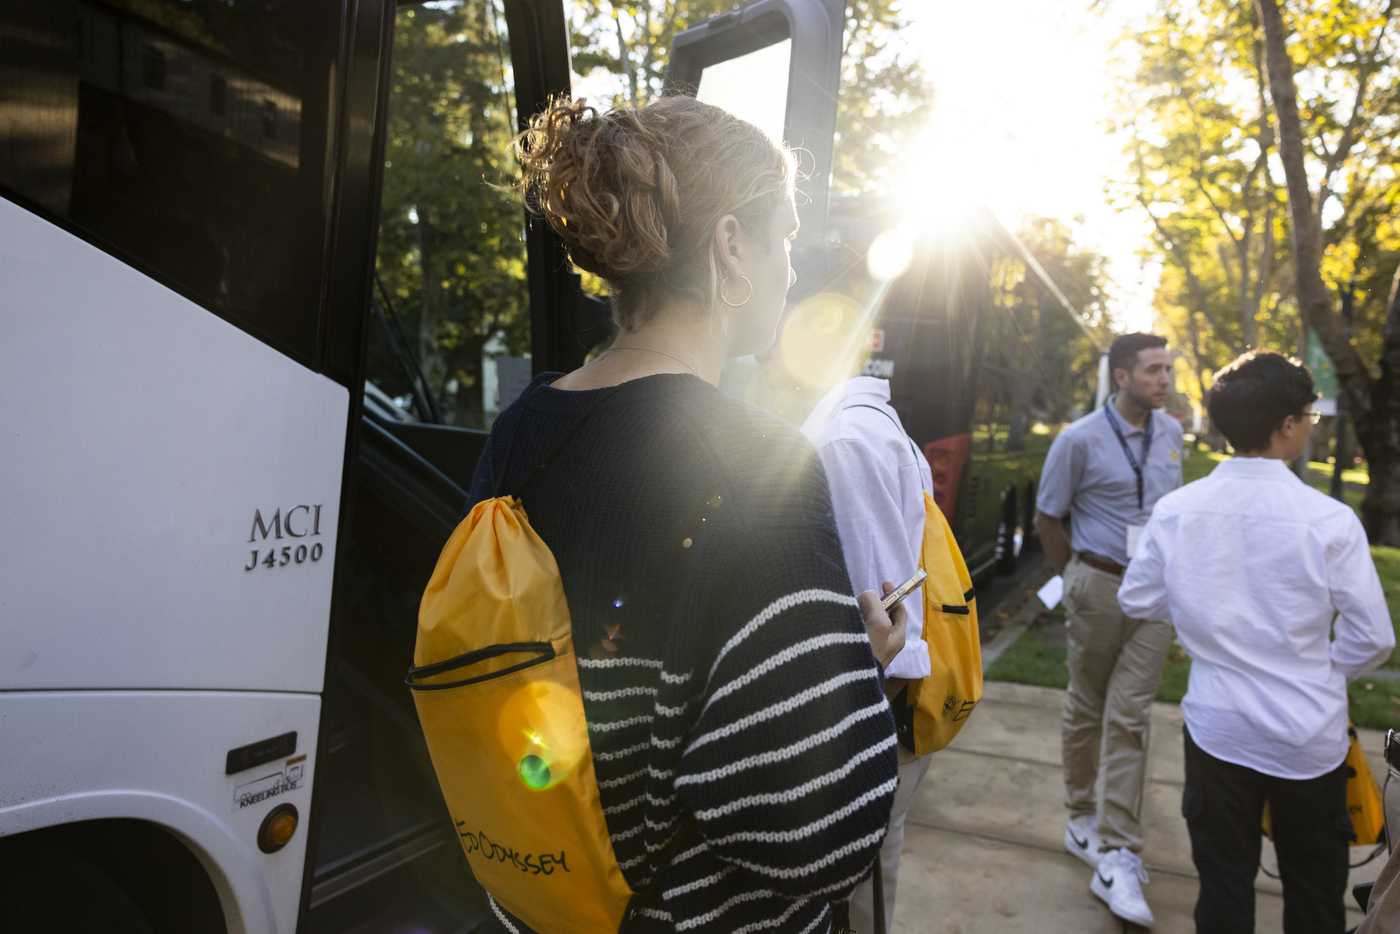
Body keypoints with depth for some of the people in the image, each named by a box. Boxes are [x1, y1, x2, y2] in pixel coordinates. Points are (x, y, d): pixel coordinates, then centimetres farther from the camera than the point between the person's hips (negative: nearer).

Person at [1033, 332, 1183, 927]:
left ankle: (1116, 858, -1)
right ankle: (1081, 819, 29)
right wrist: (1078, 581, 3)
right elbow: (1047, 519, -1)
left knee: (1129, 717, -2)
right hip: (1100, 585, -3)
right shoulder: (1080, 441, -9)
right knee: (1086, 709, 11)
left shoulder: (1170, 433, 7)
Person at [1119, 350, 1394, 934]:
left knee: (1223, 886, 17)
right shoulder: (1330, 520, -17)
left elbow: (1136, 600, 1)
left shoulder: (1177, 510, -10)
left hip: (1217, 727, 2)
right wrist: (1320, 675, 9)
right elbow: (1371, 639, -10)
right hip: (1309, 736, -2)